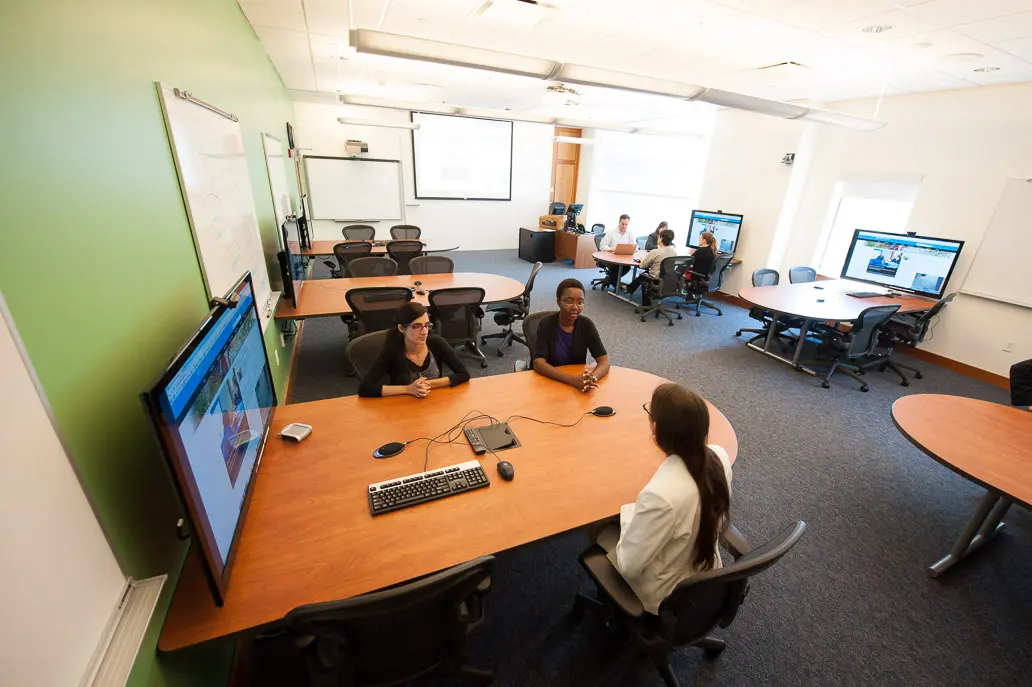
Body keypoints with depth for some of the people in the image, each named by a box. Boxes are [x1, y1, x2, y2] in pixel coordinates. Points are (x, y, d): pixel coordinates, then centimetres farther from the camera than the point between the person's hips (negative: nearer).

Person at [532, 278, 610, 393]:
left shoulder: (586, 325, -5)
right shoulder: (546, 324, -12)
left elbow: (604, 361, -9)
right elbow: (538, 363, -21)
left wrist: (592, 378, -31)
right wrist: (572, 379, -33)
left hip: (579, 380, 1)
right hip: (550, 381, -1)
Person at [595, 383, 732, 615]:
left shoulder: (661, 495, -41)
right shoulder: (719, 456, -20)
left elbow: (628, 566, -25)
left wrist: (629, 513, -12)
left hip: (665, 599, -5)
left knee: (602, 531, 15)